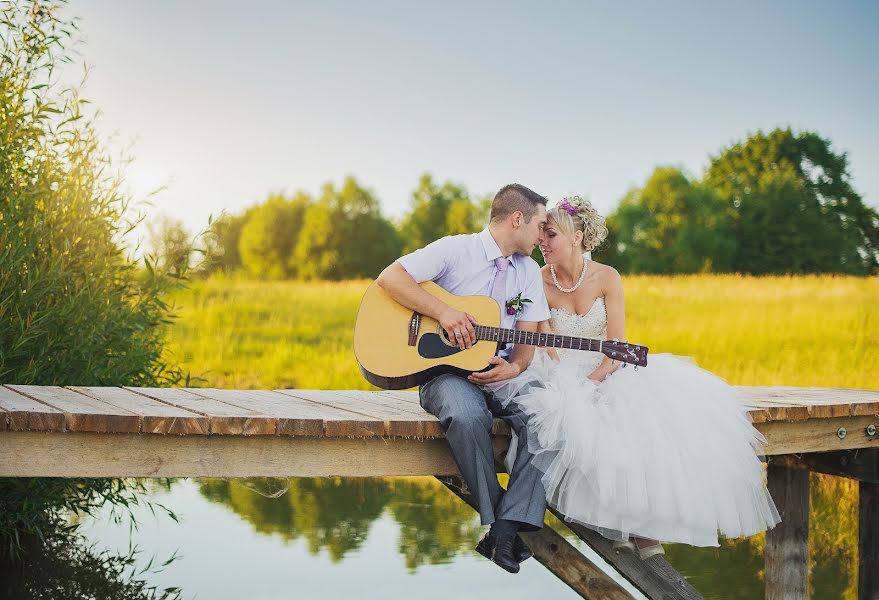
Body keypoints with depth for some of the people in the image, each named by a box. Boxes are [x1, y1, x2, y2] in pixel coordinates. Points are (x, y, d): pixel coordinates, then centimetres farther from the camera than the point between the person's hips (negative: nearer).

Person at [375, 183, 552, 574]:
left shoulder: (530, 271, 15)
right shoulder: (456, 250, -2)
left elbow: (528, 339, 10)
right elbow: (389, 278, -11)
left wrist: (514, 366, -14)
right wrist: (443, 311, -21)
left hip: (502, 373, 5)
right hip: (447, 369, -5)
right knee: (467, 416, -39)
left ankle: (508, 527, -26)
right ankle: (494, 517, -18)